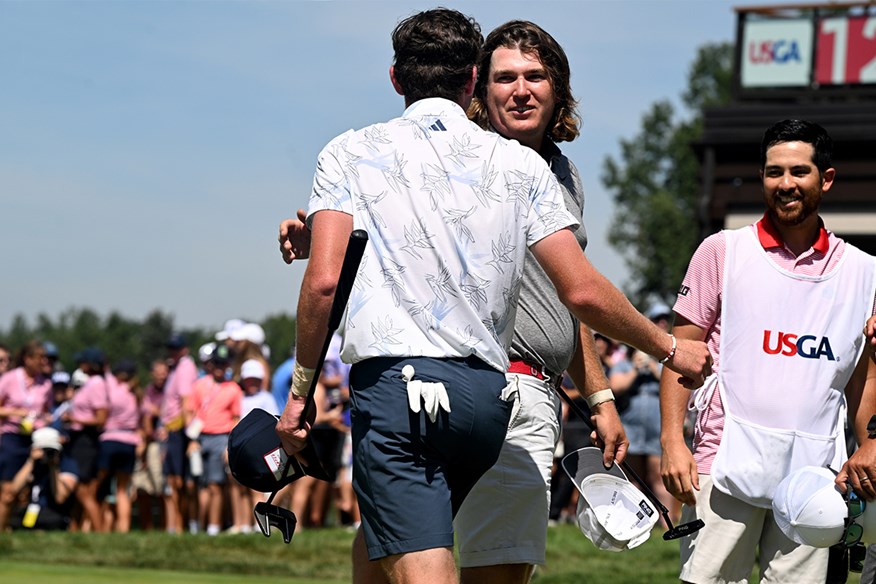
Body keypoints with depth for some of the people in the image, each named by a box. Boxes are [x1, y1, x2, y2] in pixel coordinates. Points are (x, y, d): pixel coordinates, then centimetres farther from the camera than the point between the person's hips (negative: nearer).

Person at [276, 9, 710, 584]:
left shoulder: (350, 153, 7)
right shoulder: (522, 165, 11)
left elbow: (325, 280, -5)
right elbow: (583, 291, 5)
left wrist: (301, 388, 3)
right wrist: (670, 347, 19)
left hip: (394, 381, -4)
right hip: (487, 393, 4)